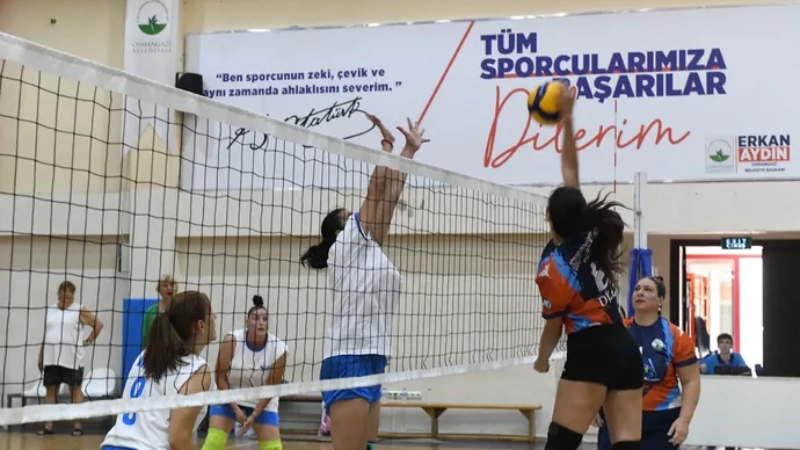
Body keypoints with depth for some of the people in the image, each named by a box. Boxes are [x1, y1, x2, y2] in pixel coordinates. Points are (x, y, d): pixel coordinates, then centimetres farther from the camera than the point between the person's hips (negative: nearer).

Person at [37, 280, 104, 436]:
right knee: (50, 390, 5)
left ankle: (77, 425, 1)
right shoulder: (50, 310, 12)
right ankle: (48, 425, 10)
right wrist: (40, 356, 13)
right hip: (51, 358, 4)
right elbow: (45, 334, 16)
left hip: (71, 359, -4)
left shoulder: (80, 310, -1)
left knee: (75, 390, -1)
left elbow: (99, 324, 1)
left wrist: (89, 340, -2)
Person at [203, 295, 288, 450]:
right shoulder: (232, 340, -23)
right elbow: (220, 378, -15)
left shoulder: (278, 349, -21)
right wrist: (236, 409, -19)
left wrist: (254, 415, -18)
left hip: (262, 402, 1)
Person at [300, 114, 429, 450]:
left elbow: (389, 193, 21)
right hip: (349, 362, -9)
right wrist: (387, 144, 8)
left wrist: (411, 149, 22)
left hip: (369, 363, 9)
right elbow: (377, 185, -2)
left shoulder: (368, 249, 19)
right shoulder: (346, 245, -2)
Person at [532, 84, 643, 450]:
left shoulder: (552, 268, -11)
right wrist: (567, 118, 18)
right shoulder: (591, 234, 6)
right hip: (626, 350, 7)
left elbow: (553, 326, 0)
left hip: (591, 352, -7)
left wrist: (542, 361, 20)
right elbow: (570, 173, 14)